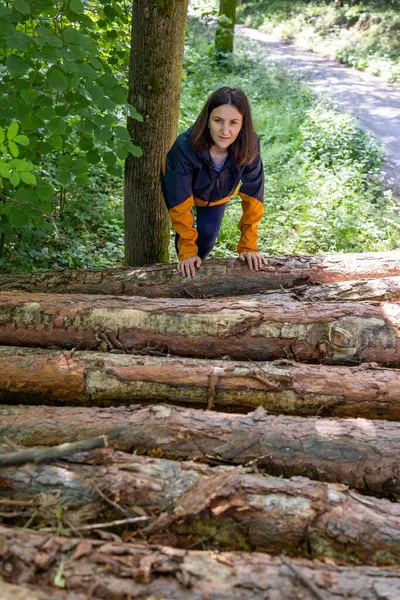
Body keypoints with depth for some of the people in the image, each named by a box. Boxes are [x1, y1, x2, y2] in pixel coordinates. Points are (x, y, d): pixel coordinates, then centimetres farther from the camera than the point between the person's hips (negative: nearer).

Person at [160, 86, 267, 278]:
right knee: (185, 232, -5)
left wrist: (248, 246, -27)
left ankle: (195, 267, 32)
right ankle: (186, 268, 26)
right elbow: (180, 201, -35)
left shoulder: (249, 146, -37)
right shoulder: (185, 146, -43)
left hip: (218, 193, 2)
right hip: (178, 183, -2)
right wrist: (187, 251, -32)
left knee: (208, 236, 0)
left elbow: (252, 195, -26)